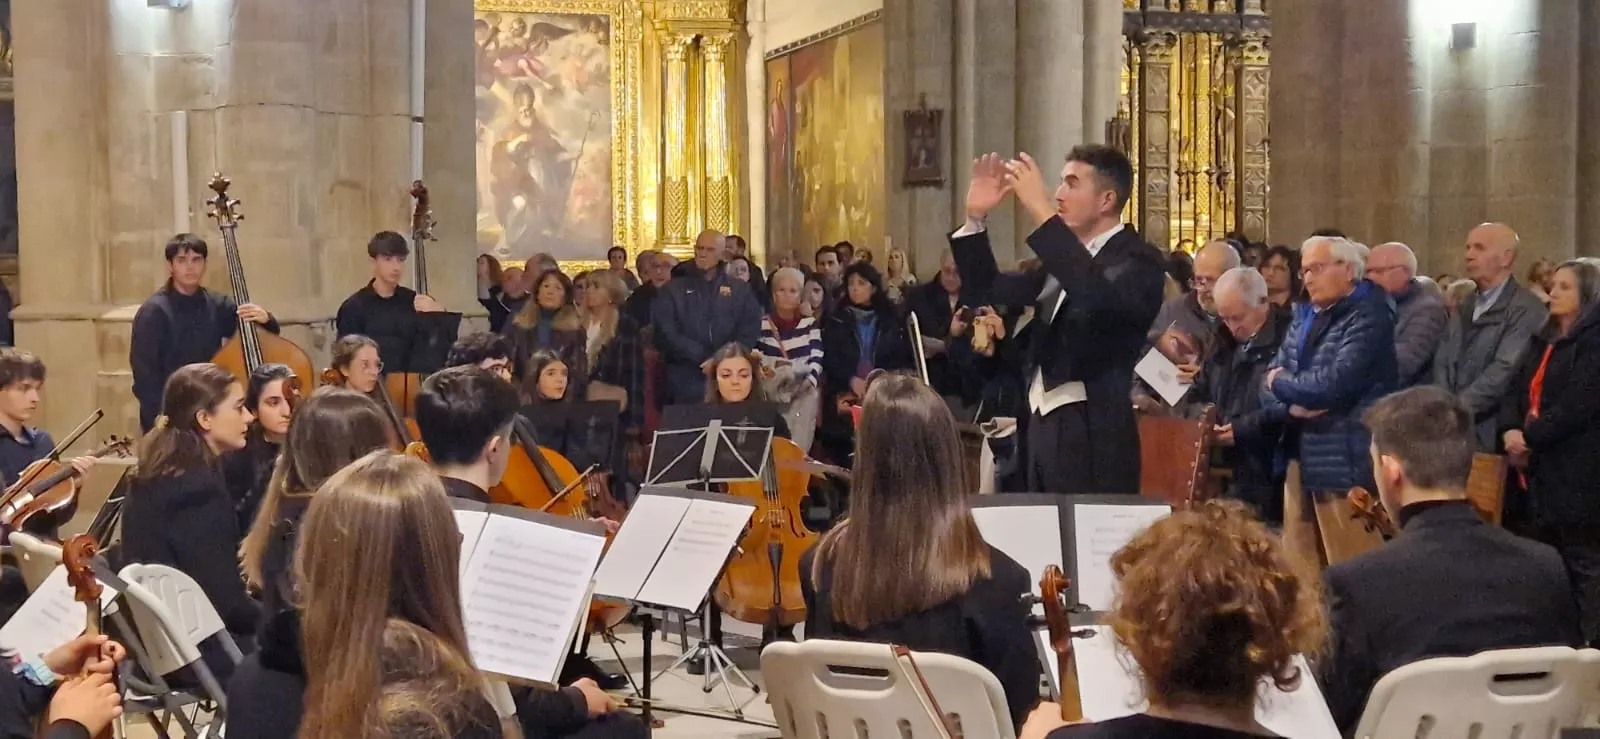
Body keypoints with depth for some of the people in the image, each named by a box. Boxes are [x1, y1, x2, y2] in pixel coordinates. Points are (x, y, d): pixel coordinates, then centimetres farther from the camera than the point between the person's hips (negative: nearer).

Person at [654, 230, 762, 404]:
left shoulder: (740, 290, 12)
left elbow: (750, 330, 3)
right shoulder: (673, 289, 7)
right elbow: (667, 333, -3)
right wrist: (702, 357, -14)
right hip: (687, 377, -1)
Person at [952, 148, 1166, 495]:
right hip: (1041, 426, 8)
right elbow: (991, 290, 21)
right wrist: (975, 218, 6)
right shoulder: (1065, 255, 15)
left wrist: (1042, 211, -31)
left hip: (1092, 436, -8)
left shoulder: (1138, 260, -9)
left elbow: (1098, 296, -30)